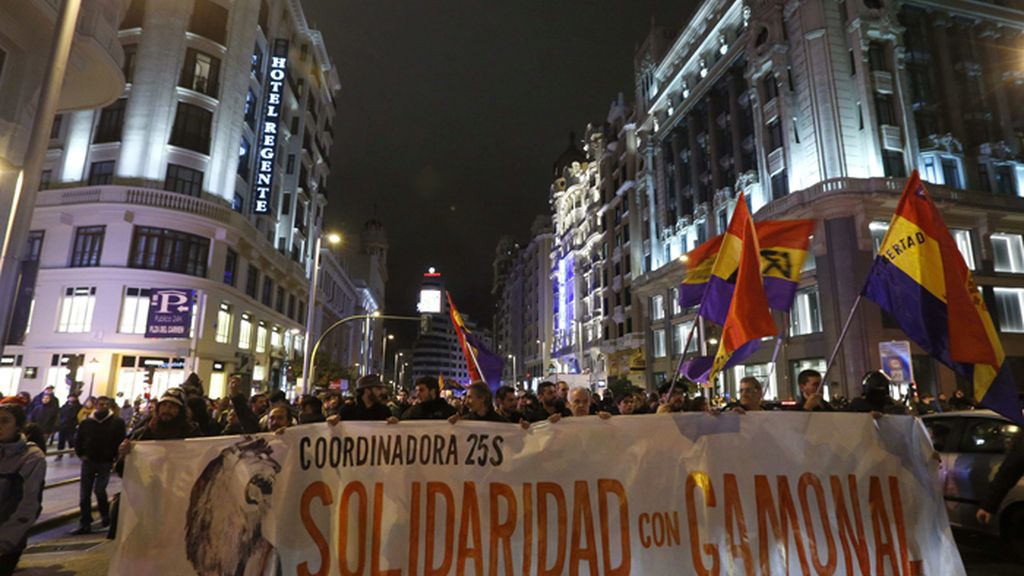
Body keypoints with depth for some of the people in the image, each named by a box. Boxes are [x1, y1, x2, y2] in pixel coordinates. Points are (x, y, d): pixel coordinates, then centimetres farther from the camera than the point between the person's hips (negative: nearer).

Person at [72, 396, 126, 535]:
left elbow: (121, 442, -1)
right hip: (88, 462, 3)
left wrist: (115, 458, -7)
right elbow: (78, 441, 13)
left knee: (99, 490, -12)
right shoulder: (87, 422, 2)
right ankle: (85, 524, 17)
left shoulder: (117, 422, -4)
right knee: (84, 494, 6)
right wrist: (81, 454, 2)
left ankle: (105, 515, 15)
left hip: (106, 463, -3)